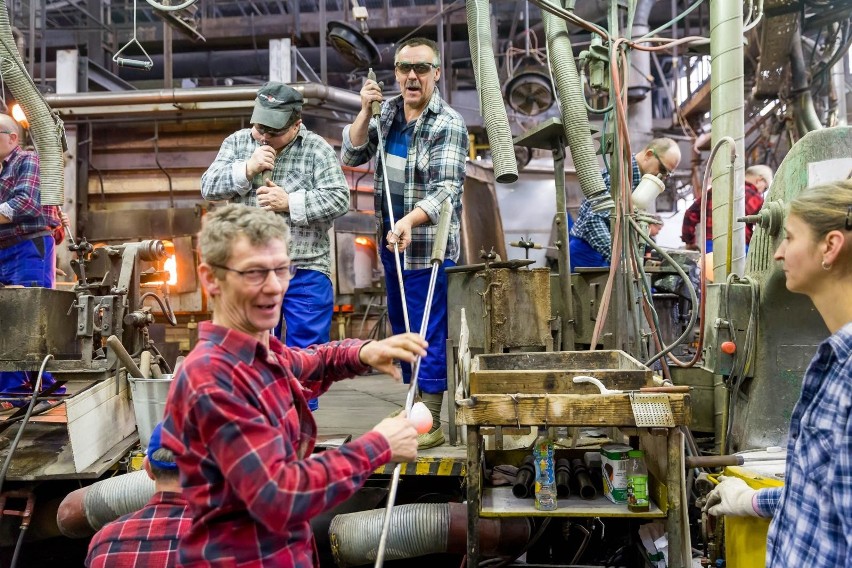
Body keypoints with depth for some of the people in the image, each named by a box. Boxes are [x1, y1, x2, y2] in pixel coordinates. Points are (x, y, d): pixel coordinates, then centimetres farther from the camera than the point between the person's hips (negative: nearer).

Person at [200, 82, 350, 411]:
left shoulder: (317, 150, -4)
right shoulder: (237, 143, 6)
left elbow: (339, 199, -11)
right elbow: (209, 187, 0)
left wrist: (289, 203, -18)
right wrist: (247, 169, -14)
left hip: (306, 270, -2)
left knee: (306, 352, 5)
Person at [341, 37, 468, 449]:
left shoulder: (448, 125, -13)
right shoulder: (387, 112, 9)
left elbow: (447, 188, -23)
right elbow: (352, 157, 5)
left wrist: (409, 221, -40)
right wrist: (365, 111, -10)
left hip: (429, 248, -7)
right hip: (391, 241, 8)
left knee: (429, 333, -2)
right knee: (400, 324, 16)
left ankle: (430, 424, 9)